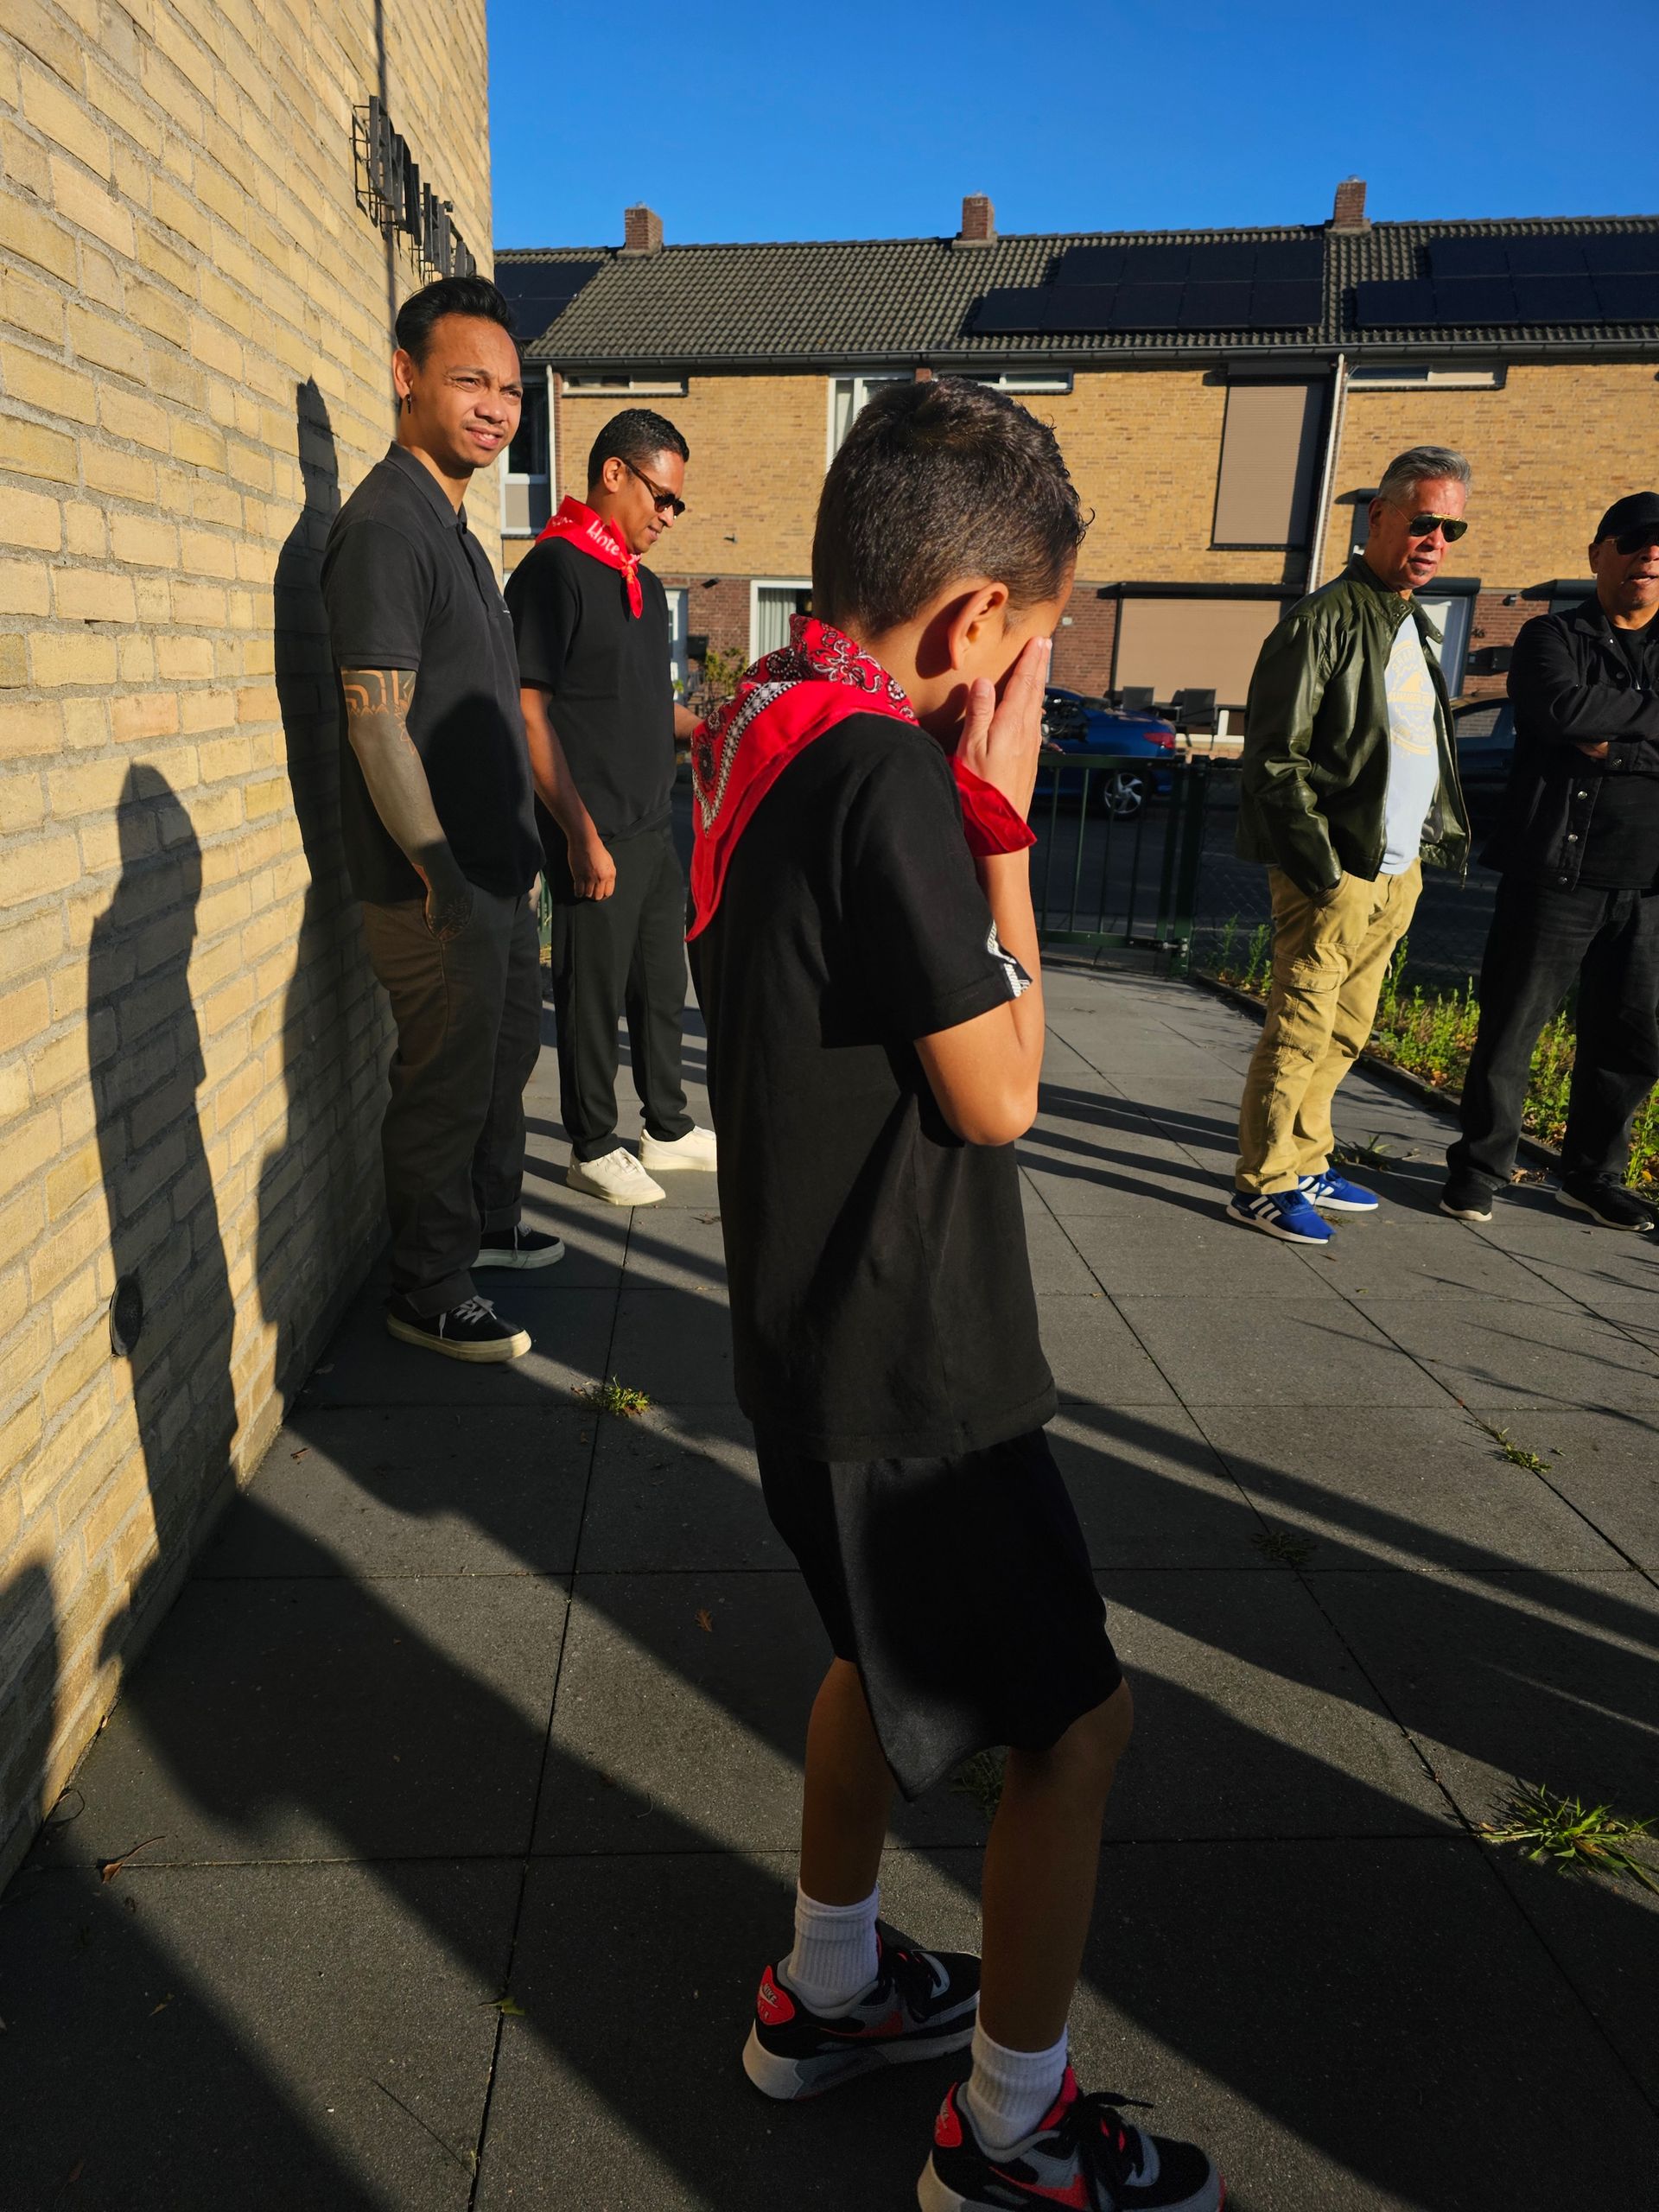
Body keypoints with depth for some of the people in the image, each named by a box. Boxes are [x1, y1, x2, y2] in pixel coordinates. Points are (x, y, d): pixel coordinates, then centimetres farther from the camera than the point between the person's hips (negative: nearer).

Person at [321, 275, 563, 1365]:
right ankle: (429, 1293, 17)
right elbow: (377, 723, -21)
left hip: (496, 872, 10)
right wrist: (441, 876, -23)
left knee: (508, 1052, 21)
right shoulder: (384, 527, -15)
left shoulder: (453, 524, 15)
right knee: (448, 1085, 1)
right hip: (438, 883, -10)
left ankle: (490, 1224, 40)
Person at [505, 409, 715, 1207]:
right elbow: (529, 715, -17)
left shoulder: (643, 585, 15)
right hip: (595, 840, -9)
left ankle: (669, 1128, 31)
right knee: (593, 995, 3)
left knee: (660, 987, 17)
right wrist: (583, 836, -20)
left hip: (655, 829, 9)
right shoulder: (554, 570, -11)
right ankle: (593, 1149, 17)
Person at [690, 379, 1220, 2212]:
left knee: (888, 1649, 27)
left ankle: (826, 1993, 48)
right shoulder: (884, 770, -24)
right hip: (907, 1367, -9)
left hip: (818, 1337, 9)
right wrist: (1005, 808, -12)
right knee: (1076, 1720, 10)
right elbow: (998, 1095, -17)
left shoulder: (755, 729, 5)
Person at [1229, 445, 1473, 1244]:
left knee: (1347, 1031, 13)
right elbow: (1274, 759, -14)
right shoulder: (1324, 619, -9)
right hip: (1337, 873, -9)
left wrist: (1438, 840, 15)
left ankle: (1304, 1166, 25)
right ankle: (1262, 1185, 5)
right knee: (1301, 1030, -5)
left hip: (1400, 870, 9)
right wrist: (1319, 865, -17)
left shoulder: (1417, 627, 19)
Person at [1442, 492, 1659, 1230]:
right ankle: (1479, 1167, 12)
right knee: (1510, 1030, -1)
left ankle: (1594, 1174, 23)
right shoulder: (1553, 637, 5)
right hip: (1555, 873, -4)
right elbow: (1561, 710, -17)